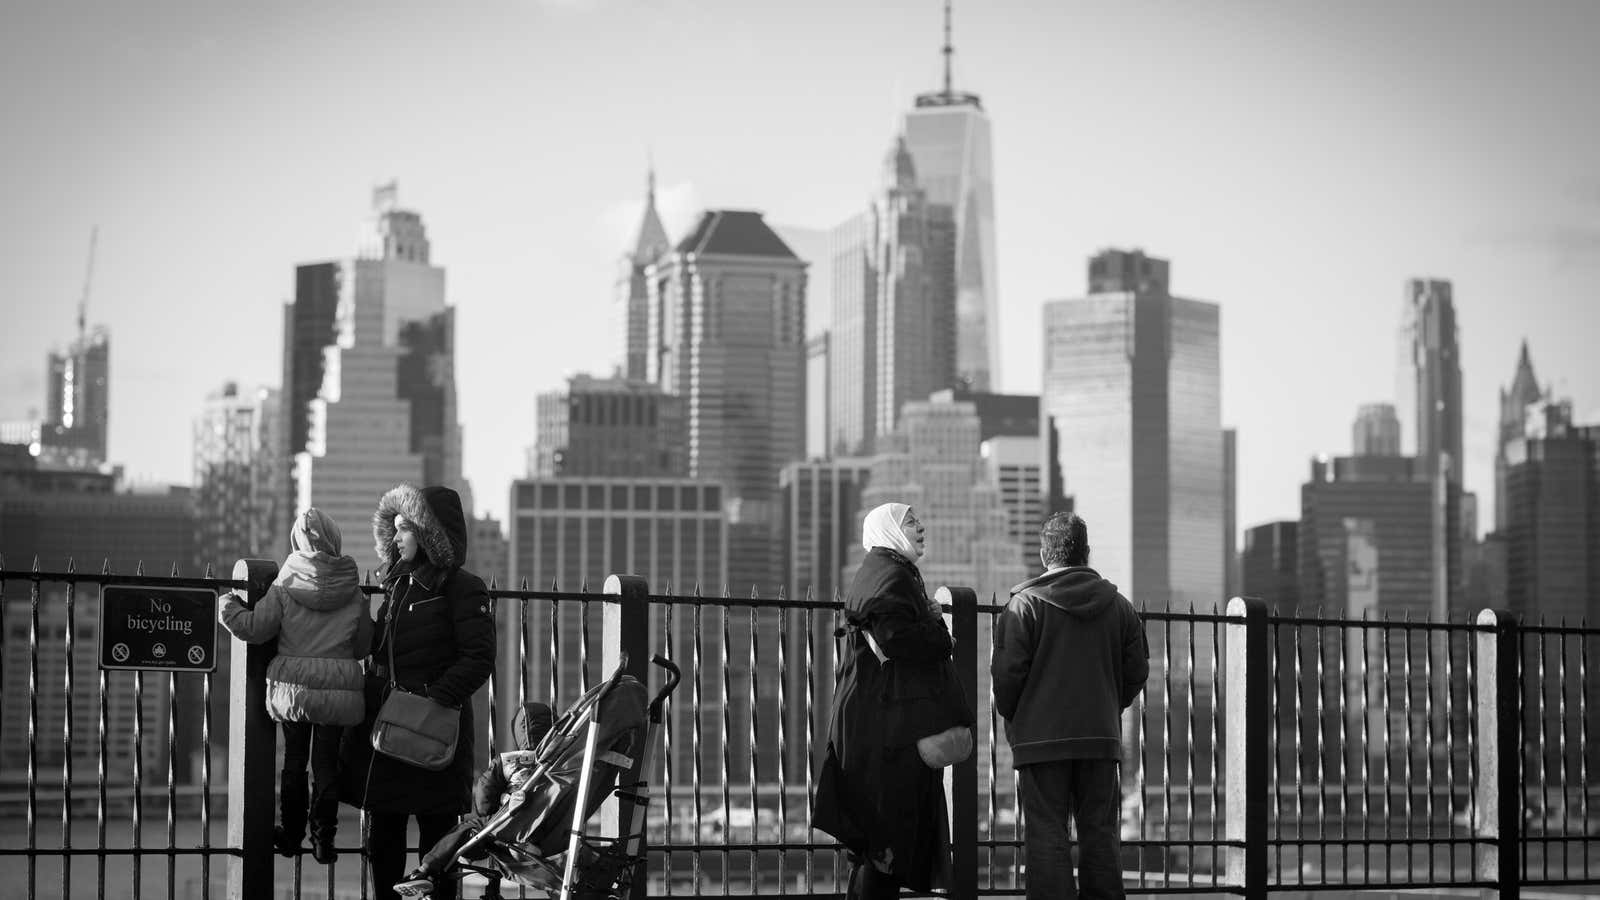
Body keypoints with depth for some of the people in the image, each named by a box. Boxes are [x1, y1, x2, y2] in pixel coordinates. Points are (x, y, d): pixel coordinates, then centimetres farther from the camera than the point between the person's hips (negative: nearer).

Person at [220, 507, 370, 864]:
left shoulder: (286, 585, -7)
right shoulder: (353, 590, -2)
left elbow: (254, 627, -8)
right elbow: (364, 644, 5)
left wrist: (227, 605, 9)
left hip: (292, 685, 0)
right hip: (339, 687, 0)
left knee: (293, 760, 12)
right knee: (327, 763, 6)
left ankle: (291, 835, 18)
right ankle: (323, 839, 6)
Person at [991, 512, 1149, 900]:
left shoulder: (1025, 605, -7)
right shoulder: (1119, 605, 6)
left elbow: (1007, 672, -9)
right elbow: (1137, 670, 10)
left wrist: (1009, 716, 8)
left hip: (1041, 736, -4)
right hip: (1102, 736, 4)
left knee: (1047, 834, -2)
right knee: (1100, 831, 9)